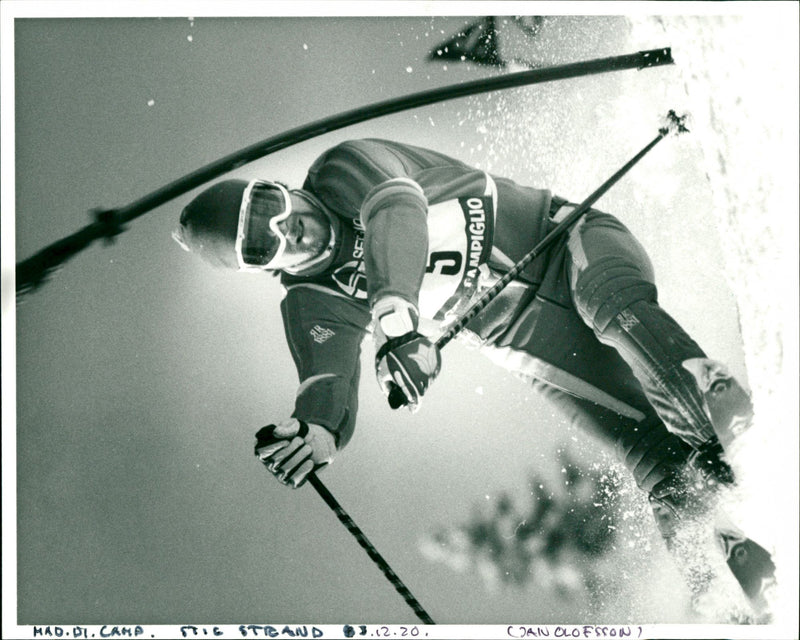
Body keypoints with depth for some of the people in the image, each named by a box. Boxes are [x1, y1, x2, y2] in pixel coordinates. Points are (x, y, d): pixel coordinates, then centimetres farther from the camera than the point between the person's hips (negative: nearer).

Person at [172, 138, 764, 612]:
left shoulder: (343, 168, -10)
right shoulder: (314, 302, -2)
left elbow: (397, 213, -32)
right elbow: (329, 377, -15)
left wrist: (398, 319, -49)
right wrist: (319, 430, -40)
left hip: (563, 242, -2)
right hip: (523, 331, 2)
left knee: (615, 306, -36)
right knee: (647, 440, -13)